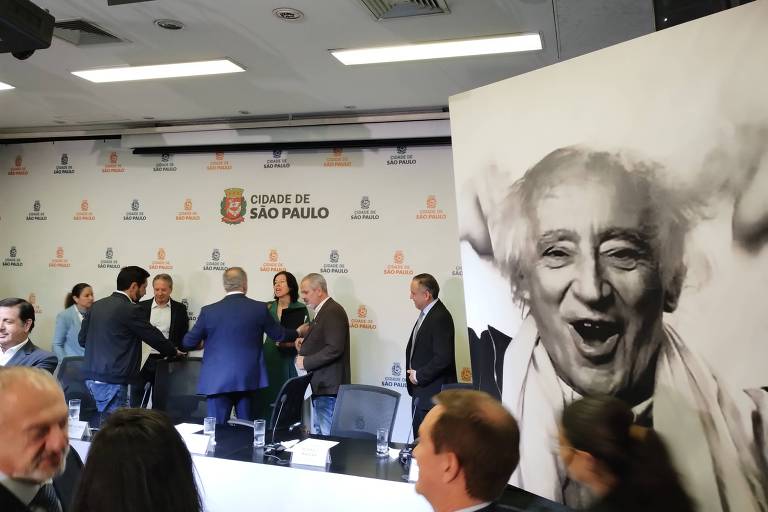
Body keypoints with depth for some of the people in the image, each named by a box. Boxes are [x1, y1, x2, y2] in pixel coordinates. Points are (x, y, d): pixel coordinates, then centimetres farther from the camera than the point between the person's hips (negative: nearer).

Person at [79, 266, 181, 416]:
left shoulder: (96, 305, 9)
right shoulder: (130, 309, -13)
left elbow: (82, 339, 14)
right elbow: (154, 336, -6)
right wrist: (174, 351, 11)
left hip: (91, 376, 8)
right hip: (111, 380, -8)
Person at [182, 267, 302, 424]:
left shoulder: (209, 311, -5)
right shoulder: (259, 308, -3)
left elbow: (188, 342, 5)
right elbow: (279, 334, 10)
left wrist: (203, 343, 28)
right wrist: (298, 333, 30)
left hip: (217, 381, -1)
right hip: (248, 380, 1)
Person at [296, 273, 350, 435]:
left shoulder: (333, 312, -15)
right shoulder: (322, 312, 17)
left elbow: (334, 349, -23)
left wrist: (306, 362, -16)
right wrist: (305, 345, 8)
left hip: (328, 387, -10)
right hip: (320, 385, 10)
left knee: (327, 436, -6)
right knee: (317, 436, 13)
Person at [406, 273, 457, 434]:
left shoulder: (440, 317, -18)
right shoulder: (425, 314, 12)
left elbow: (443, 357, -24)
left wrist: (419, 376, -14)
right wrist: (414, 374, 7)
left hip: (433, 392, -9)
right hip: (421, 391, 9)